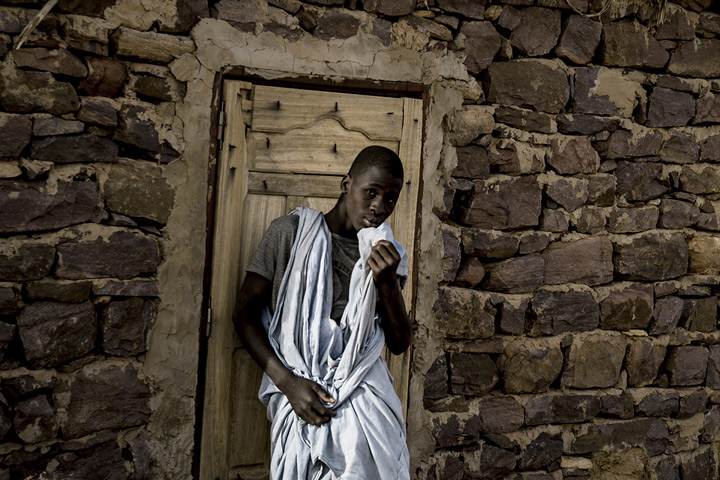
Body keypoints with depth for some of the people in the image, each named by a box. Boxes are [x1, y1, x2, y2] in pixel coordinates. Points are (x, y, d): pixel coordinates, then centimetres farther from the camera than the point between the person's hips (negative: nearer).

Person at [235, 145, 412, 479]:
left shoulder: (386, 255, 11)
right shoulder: (291, 232, 1)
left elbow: (400, 344, 11)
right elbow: (245, 312, 0)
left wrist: (389, 284, -7)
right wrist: (287, 382, -11)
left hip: (365, 397, 3)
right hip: (300, 399, -2)